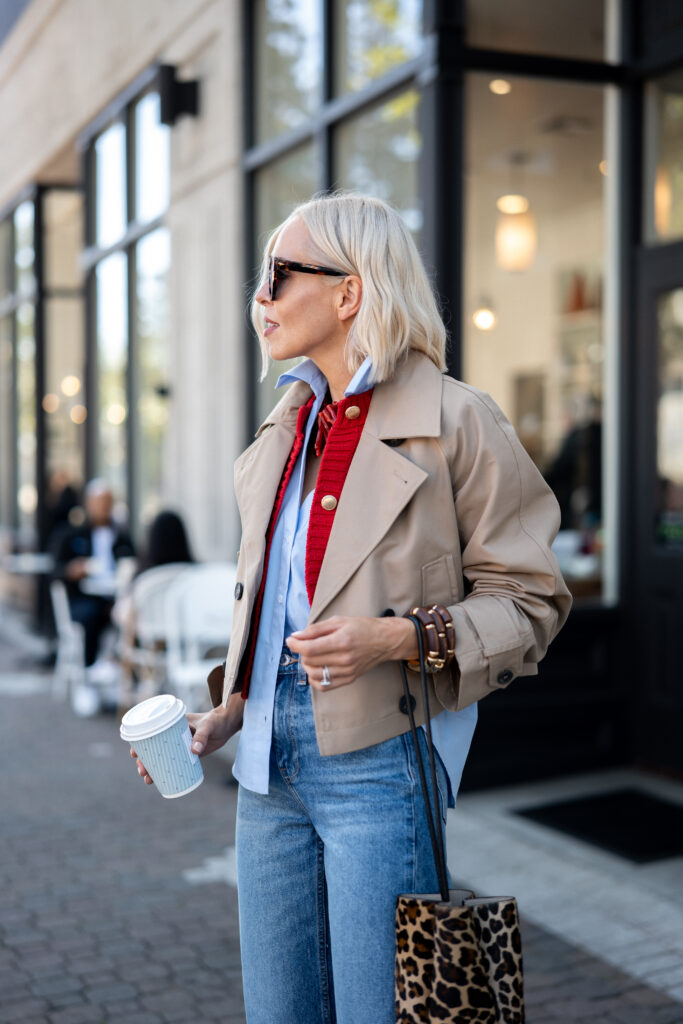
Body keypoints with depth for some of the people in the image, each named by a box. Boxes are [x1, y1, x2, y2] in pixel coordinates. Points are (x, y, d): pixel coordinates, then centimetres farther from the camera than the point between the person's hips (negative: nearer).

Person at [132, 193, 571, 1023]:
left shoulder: (454, 419, -7)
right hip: (271, 762, 7)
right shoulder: (286, 429, 15)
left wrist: (398, 638, -21)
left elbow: (528, 599, -7)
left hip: (379, 762, -7)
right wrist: (225, 716, 11)